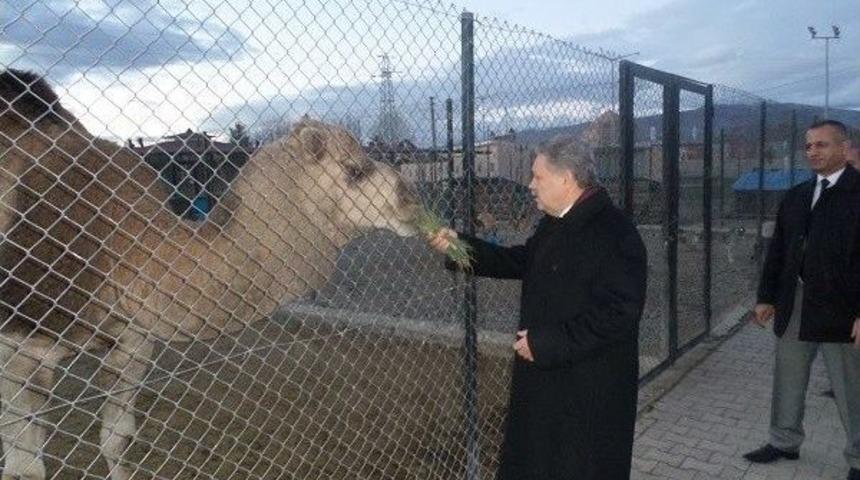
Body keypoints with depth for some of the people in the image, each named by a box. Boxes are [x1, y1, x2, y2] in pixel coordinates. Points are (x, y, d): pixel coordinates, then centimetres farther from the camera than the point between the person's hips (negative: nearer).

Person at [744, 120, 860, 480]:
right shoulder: (796, 196, 10)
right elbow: (777, 250, 12)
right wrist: (766, 296, 10)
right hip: (794, 308, 6)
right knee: (787, 382, 16)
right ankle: (784, 442, 33)